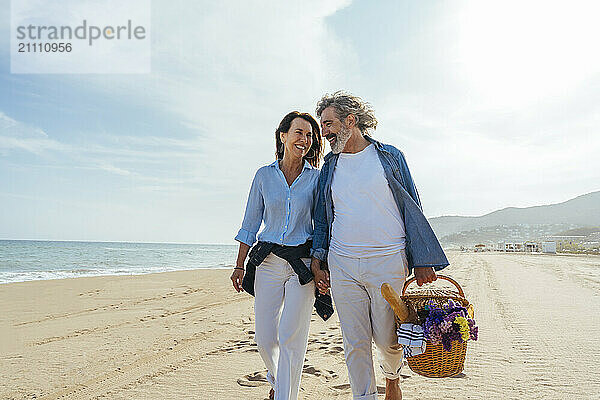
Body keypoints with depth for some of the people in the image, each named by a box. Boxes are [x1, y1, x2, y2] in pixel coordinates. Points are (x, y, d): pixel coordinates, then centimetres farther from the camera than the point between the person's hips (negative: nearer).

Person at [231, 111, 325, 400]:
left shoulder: (317, 177, 3)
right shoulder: (264, 175, 6)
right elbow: (250, 224, 9)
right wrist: (240, 265, 6)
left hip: (304, 264, -2)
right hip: (268, 262, 2)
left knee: (291, 338, -6)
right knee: (264, 338, 5)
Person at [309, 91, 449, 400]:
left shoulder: (390, 157, 4)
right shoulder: (330, 166, 13)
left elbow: (412, 209, 4)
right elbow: (322, 218, 17)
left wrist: (421, 260, -1)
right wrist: (317, 260, 6)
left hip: (388, 261, -2)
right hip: (342, 264, 3)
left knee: (387, 338, 5)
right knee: (355, 342, 3)